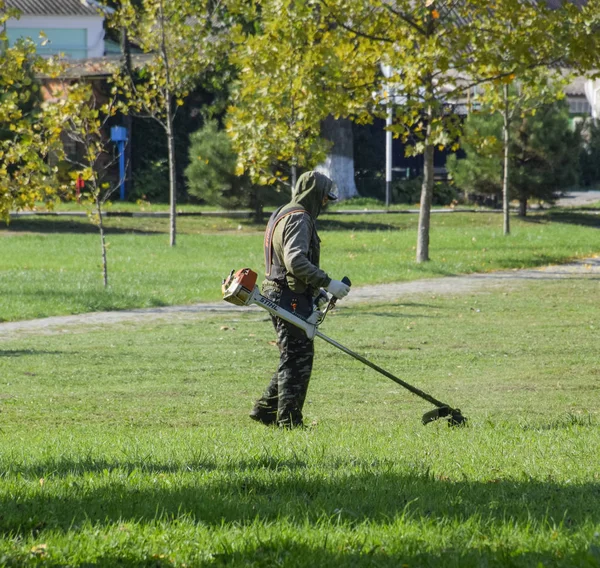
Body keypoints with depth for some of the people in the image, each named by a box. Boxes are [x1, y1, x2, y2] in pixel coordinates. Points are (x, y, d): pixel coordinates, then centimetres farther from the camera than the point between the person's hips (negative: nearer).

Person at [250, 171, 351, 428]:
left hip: (278, 293, 11)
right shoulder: (299, 219, -14)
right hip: (291, 299, -11)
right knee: (298, 359, -7)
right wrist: (326, 283, -23)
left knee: (292, 359, 17)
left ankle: (265, 409, 20)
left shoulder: (283, 214, 20)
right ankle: (289, 419, -5)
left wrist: (316, 290, 23)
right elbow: (296, 260, -27)